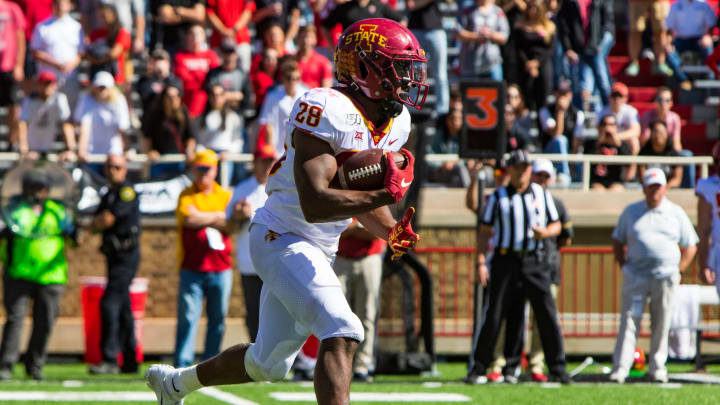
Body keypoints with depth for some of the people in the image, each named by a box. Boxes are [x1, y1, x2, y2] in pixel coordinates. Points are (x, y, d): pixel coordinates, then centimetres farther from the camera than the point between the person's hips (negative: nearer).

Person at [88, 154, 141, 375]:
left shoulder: (126, 192, -10)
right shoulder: (108, 195, 19)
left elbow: (107, 220, -17)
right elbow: (95, 224, 14)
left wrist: (101, 220, 4)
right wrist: (103, 220, -6)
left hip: (126, 255, -10)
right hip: (114, 255, 10)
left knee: (110, 304, -16)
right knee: (123, 309, 12)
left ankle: (110, 359, -20)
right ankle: (130, 361, 17)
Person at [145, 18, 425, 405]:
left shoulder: (394, 123, 5)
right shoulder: (327, 111, -23)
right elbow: (315, 205, -31)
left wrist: (390, 232, -1)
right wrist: (386, 193, -31)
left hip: (319, 251, 9)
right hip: (282, 239, -9)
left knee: (268, 363, 19)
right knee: (341, 336, -25)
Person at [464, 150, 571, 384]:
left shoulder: (542, 195, 11)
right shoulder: (498, 197, 6)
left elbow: (556, 226, 14)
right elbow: (485, 231, 5)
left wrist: (545, 232, -10)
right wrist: (481, 262, -6)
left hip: (535, 261, 1)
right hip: (505, 259, -1)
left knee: (547, 314, -4)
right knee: (494, 315, -3)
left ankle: (557, 369, 1)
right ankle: (479, 368, 4)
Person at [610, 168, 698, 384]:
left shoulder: (676, 213, 10)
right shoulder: (631, 212, 11)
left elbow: (691, 246, 13)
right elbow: (617, 241, 19)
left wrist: (678, 271, 3)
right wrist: (624, 267, 7)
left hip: (665, 276, 0)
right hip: (636, 275, 0)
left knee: (661, 323, 1)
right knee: (629, 320, -7)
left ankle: (657, 368, 10)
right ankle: (620, 368, -9)